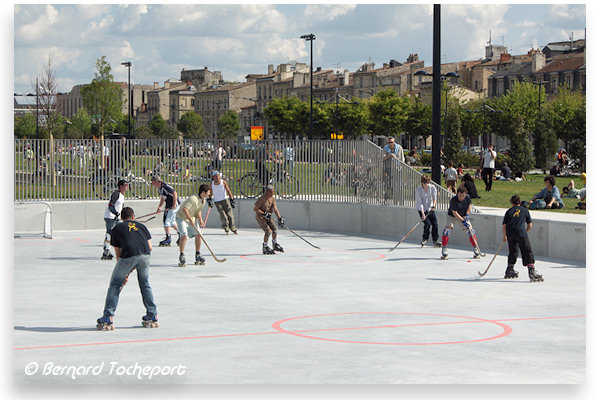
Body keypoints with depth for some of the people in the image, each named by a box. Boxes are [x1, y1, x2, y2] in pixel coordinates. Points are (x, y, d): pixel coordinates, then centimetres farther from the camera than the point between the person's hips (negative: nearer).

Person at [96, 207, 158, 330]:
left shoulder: (117, 228, 24)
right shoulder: (141, 226, 30)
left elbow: (118, 253, 23)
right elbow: (150, 247, 21)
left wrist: (124, 275, 29)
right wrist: (137, 265, 29)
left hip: (128, 255, -2)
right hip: (145, 255, 2)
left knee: (114, 285, 12)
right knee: (145, 284, 22)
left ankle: (107, 320, 10)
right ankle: (152, 317, 25)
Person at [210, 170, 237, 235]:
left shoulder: (223, 182, -5)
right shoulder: (212, 183, 1)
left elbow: (228, 191, -3)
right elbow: (210, 192, 15)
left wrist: (232, 200, -7)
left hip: (225, 199, -1)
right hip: (217, 201, 1)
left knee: (230, 214, -3)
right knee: (223, 215, -9)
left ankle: (233, 229, 7)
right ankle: (226, 229, -3)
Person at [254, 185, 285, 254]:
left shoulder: (272, 198, -1)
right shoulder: (262, 198, -22)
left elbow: (275, 208, -9)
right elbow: (255, 209, -20)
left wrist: (279, 218, -20)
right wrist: (264, 214, -25)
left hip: (268, 217, 7)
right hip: (260, 217, -7)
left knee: (274, 228, 0)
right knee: (268, 231, -16)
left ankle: (275, 245, 22)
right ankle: (265, 248, -2)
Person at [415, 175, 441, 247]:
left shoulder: (432, 188, -8)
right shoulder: (418, 190, -17)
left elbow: (434, 197, 3)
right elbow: (419, 203, -19)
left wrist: (433, 205, -12)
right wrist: (423, 214, -25)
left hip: (430, 209, 3)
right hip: (422, 210, -3)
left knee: (435, 224, -3)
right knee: (427, 224, -16)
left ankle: (435, 241, 9)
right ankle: (425, 239, 3)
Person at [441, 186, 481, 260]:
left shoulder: (468, 197, -15)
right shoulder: (453, 200, -29)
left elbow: (469, 205, 5)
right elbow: (455, 213, -27)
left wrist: (467, 214, -10)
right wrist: (462, 221, -34)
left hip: (463, 216, 4)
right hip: (452, 216, -4)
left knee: (471, 231, -5)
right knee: (446, 230, -21)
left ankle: (476, 251, 6)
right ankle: (444, 253, -14)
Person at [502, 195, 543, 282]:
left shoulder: (509, 211, 17)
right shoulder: (525, 210, 15)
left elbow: (504, 226, 14)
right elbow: (530, 225, 14)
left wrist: (504, 236, 28)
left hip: (510, 235, 3)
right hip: (521, 234, -3)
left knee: (513, 252, 21)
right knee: (527, 252, -5)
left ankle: (510, 271, 32)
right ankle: (532, 272, -19)